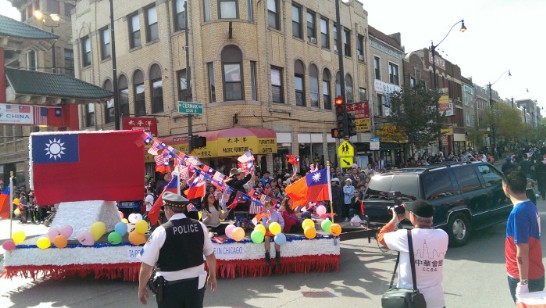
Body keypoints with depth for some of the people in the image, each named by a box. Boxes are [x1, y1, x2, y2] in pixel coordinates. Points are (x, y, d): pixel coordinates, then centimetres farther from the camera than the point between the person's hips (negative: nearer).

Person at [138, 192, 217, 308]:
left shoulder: (161, 231, -17)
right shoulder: (200, 226, -6)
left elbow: (146, 266, -13)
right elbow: (210, 255, 6)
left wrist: (142, 288, 4)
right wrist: (212, 276, 22)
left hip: (170, 287, -3)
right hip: (196, 283, 3)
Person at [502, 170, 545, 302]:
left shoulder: (518, 212, -24)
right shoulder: (530, 206, 3)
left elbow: (522, 251, -23)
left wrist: (523, 282, -18)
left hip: (526, 277, -8)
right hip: (535, 274, 8)